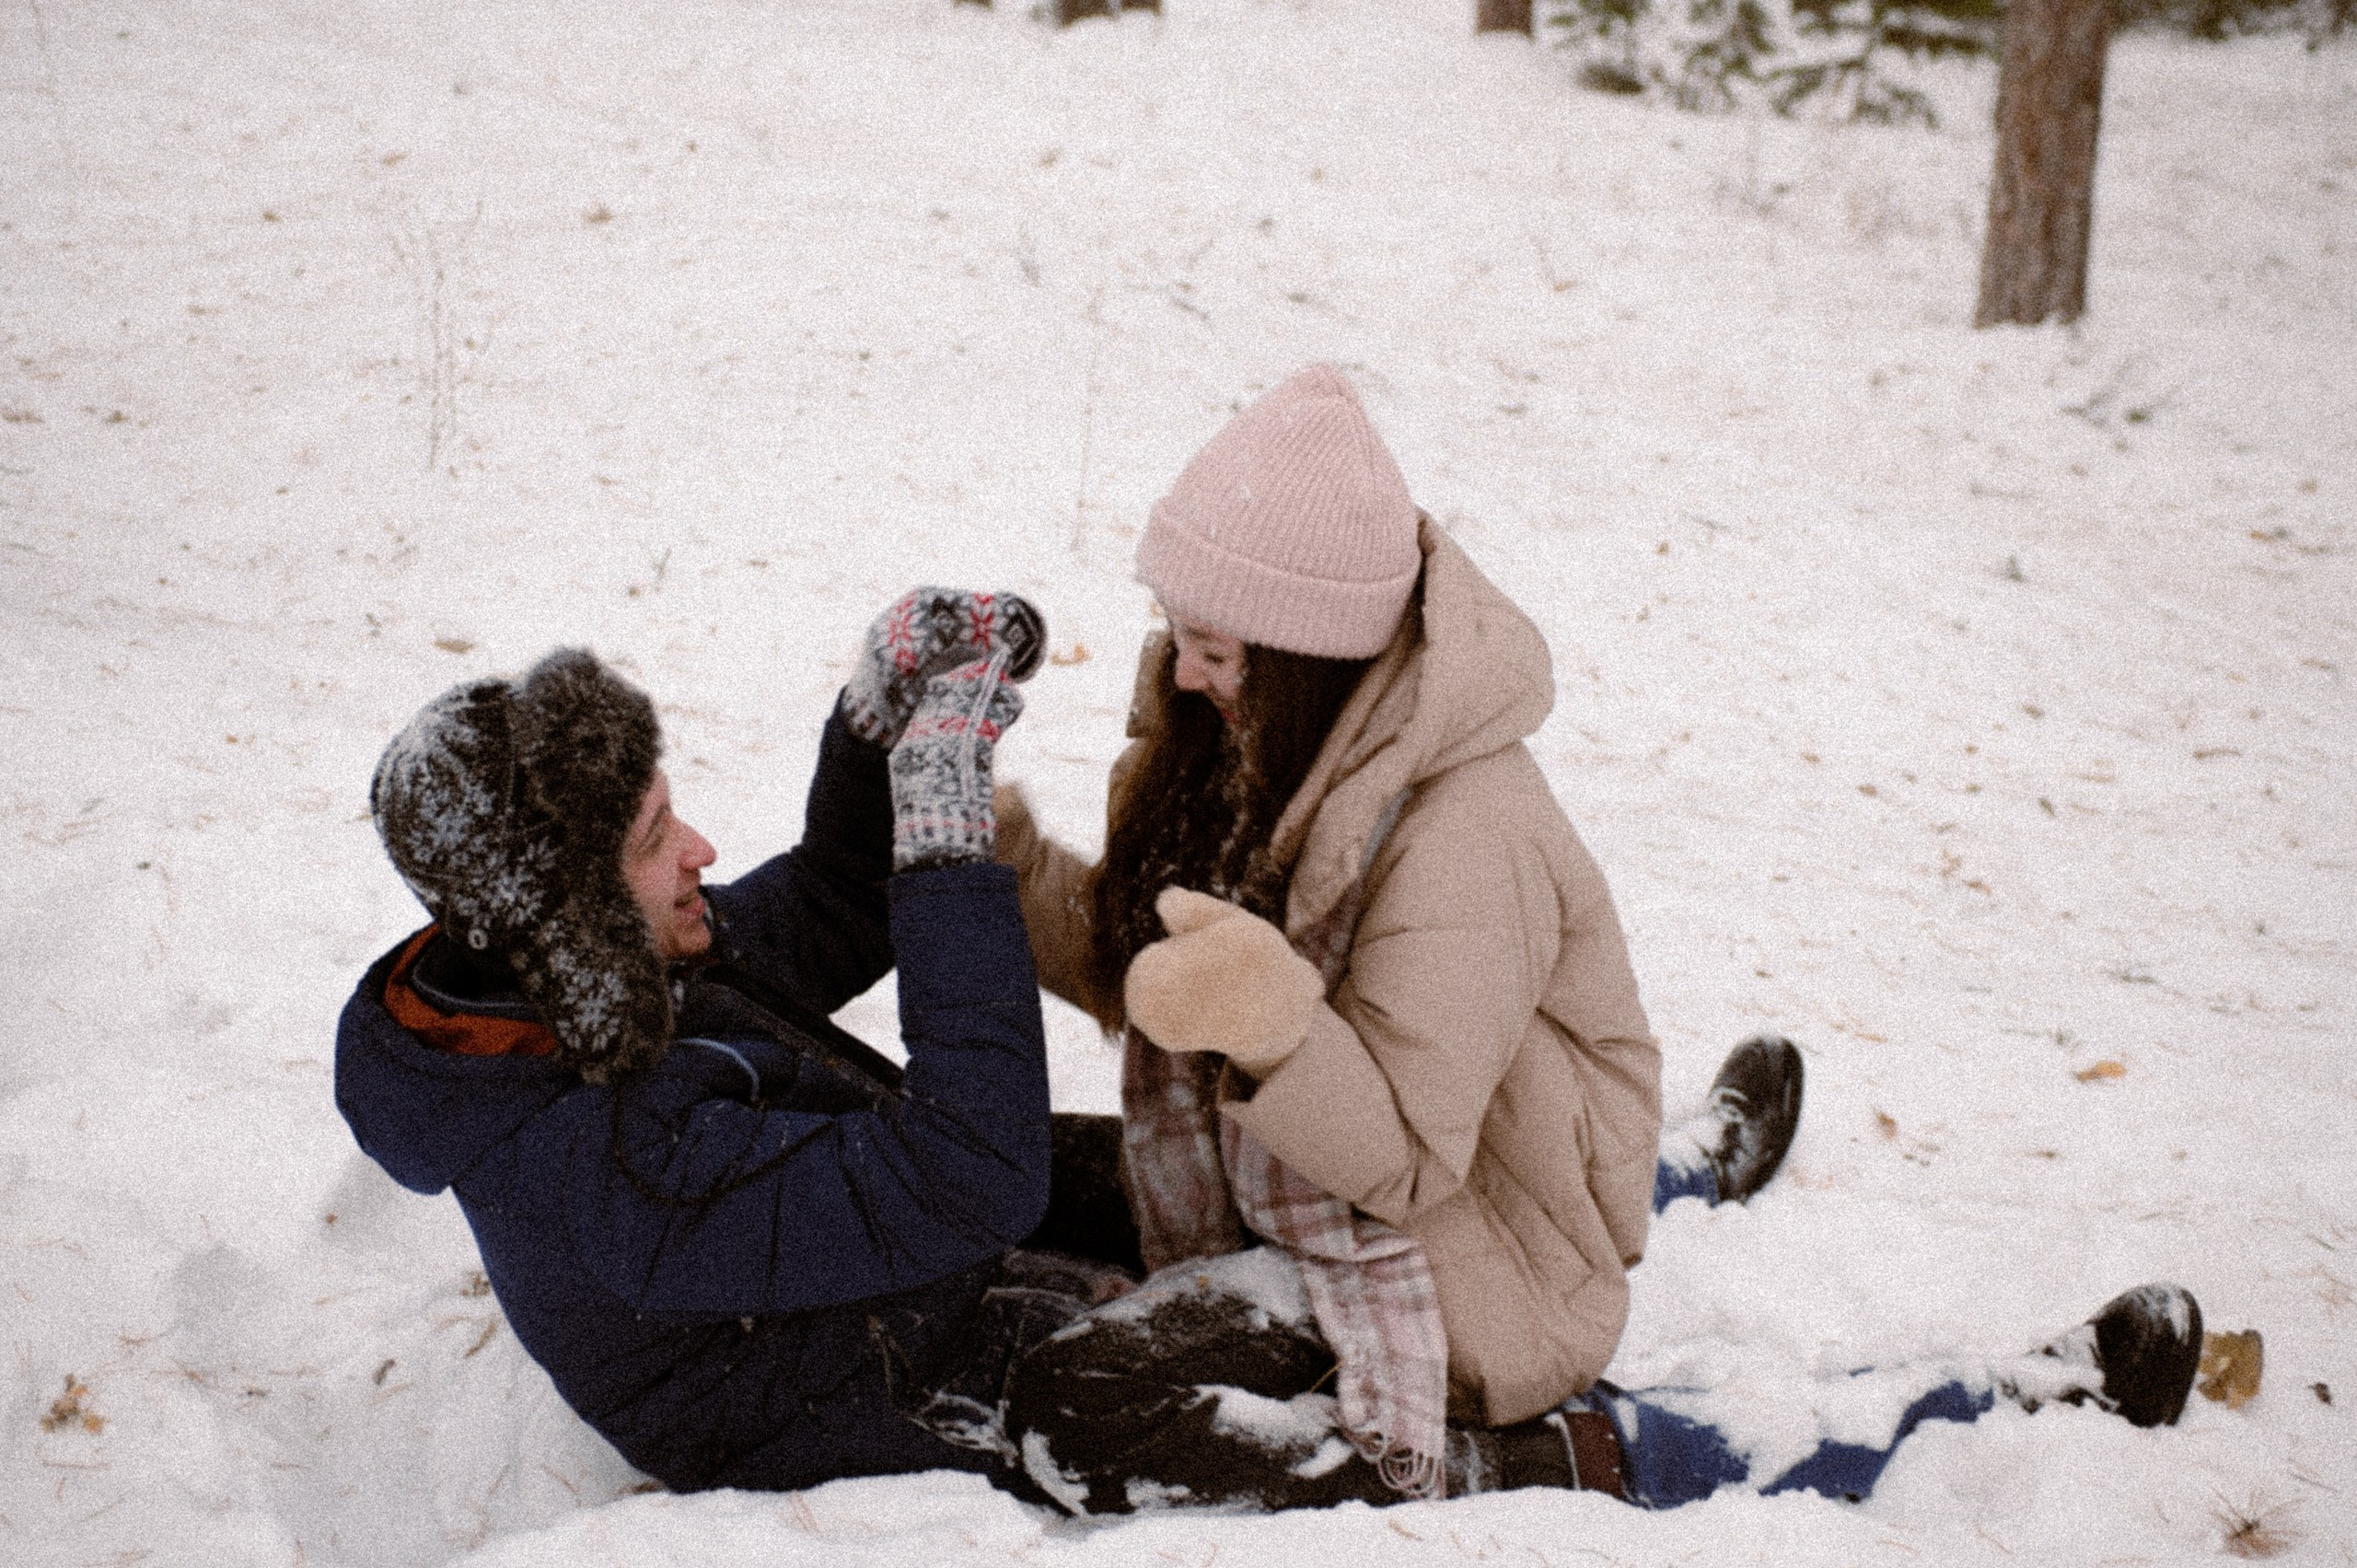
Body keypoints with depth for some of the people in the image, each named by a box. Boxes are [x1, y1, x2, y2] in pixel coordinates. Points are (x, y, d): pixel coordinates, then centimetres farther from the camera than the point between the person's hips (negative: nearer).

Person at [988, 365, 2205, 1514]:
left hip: (1468, 1284, -9)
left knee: (1074, 1422, -25)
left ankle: (1573, 1463, -15)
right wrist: (1016, 871, -9)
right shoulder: (1252, 751, -1)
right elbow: (1139, 967, 6)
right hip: (1299, 1198, 9)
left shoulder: (1465, 839, -26)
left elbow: (1404, 1160, -25)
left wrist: (1271, 1035, -42)